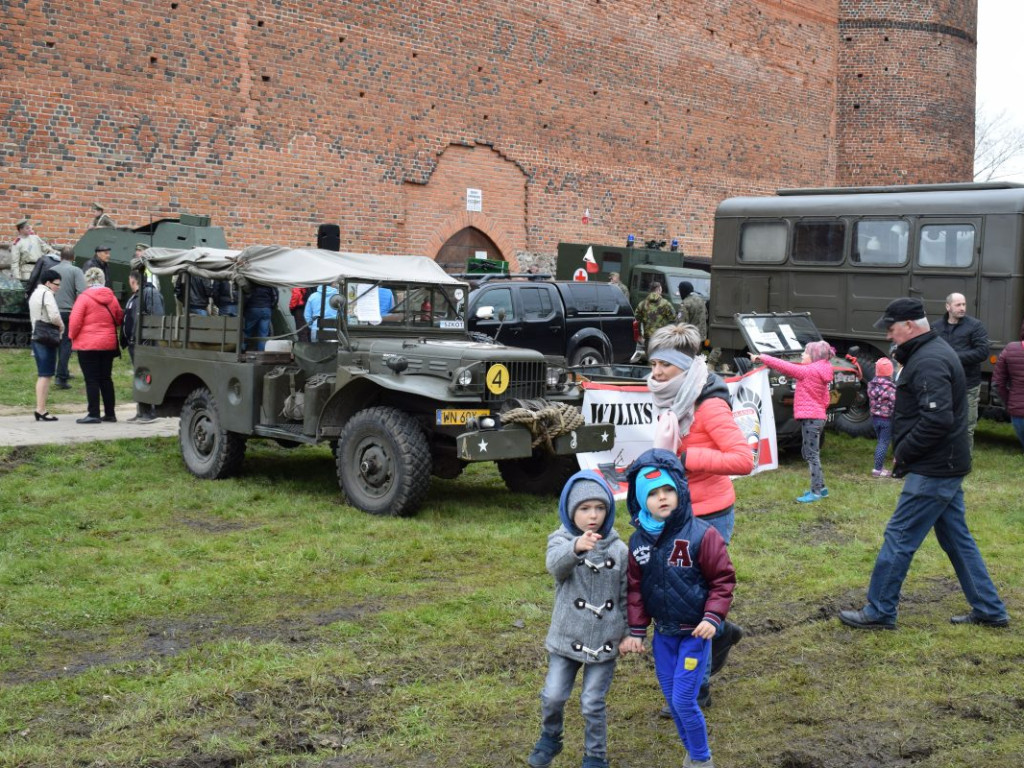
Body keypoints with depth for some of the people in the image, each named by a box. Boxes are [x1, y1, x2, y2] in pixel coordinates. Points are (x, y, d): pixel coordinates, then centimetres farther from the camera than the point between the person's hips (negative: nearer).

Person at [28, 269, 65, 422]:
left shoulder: (34, 294, 19)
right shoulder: (46, 293, -11)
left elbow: (33, 318, 18)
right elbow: (54, 316, -24)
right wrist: (61, 326, -5)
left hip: (36, 337, 9)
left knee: (42, 375, 13)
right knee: (46, 375, -8)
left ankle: (40, 409, 13)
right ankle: (41, 410, -10)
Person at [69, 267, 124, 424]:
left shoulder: (84, 298, -12)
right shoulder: (111, 297, 4)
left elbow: (75, 321, -14)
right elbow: (119, 319, 12)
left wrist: (72, 336, 2)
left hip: (87, 345, -5)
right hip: (108, 344, 5)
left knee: (91, 380, -2)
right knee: (106, 378, 13)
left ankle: (94, 414, -3)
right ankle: (110, 413, 15)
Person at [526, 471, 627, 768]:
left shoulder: (618, 549, -1)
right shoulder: (562, 540, -8)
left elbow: (626, 594, 7)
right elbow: (555, 565, -32)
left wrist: (629, 632, 6)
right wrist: (576, 547, -52)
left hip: (605, 641, 0)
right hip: (566, 638, 0)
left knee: (592, 704, 4)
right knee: (553, 697, 4)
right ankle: (550, 738, 34)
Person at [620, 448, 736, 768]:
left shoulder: (701, 534, -15)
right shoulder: (639, 540, -1)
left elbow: (723, 579, -9)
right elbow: (636, 588, 7)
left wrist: (713, 617, -17)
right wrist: (636, 630, 5)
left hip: (695, 633, -5)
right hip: (663, 633, 5)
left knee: (684, 700, -6)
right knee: (672, 700, 12)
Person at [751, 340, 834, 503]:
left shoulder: (809, 371, -13)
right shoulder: (820, 371, 14)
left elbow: (786, 367, -15)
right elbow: (825, 399, 19)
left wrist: (762, 358, -10)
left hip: (810, 418, -10)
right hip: (817, 416, 10)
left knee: (812, 455, -7)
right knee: (807, 453, 18)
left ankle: (816, 492, -5)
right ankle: (820, 487, 23)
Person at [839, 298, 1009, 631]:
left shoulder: (928, 362, -20)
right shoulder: (934, 351, 14)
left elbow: (938, 419, -28)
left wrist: (903, 454, -18)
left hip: (933, 470, -11)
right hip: (947, 466, 11)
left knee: (899, 537, -2)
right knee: (957, 538, 17)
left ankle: (879, 612, 7)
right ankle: (989, 610, 24)